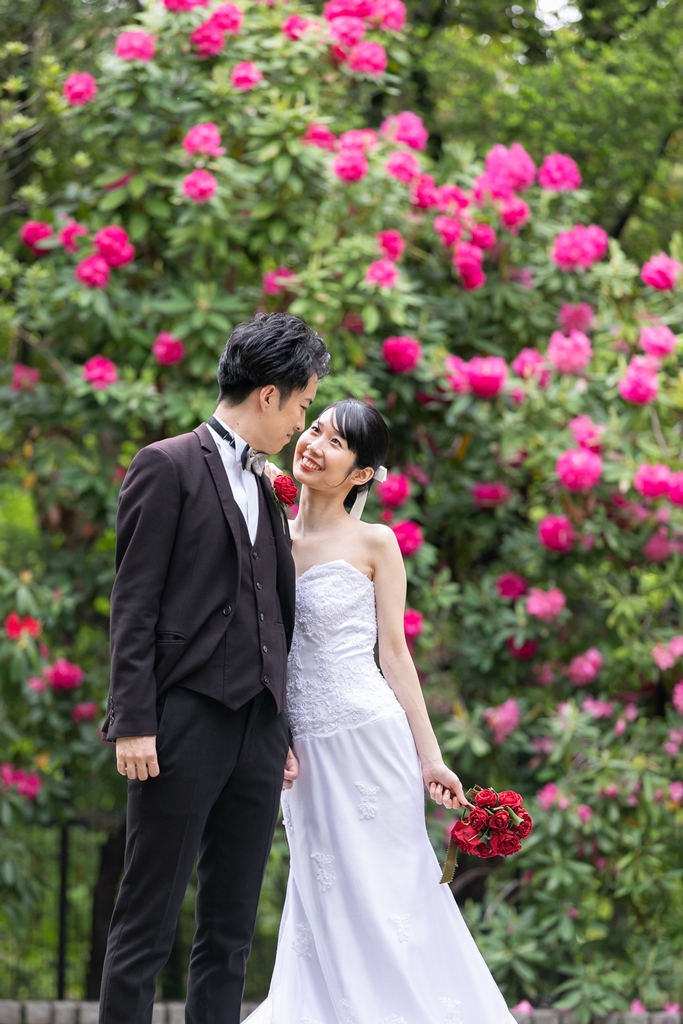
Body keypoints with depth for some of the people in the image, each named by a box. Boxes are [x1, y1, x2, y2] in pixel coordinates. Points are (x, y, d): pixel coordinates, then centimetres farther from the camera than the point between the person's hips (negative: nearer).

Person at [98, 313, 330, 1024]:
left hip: (256, 729, 8)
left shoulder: (264, 488, 20)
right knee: (146, 928, -5)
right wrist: (133, 723, -15)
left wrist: (282, 734, 15)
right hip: (184, 725, -8)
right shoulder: (167, 467, -3)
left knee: (231, 933, 7)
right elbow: (134, 604, -8)